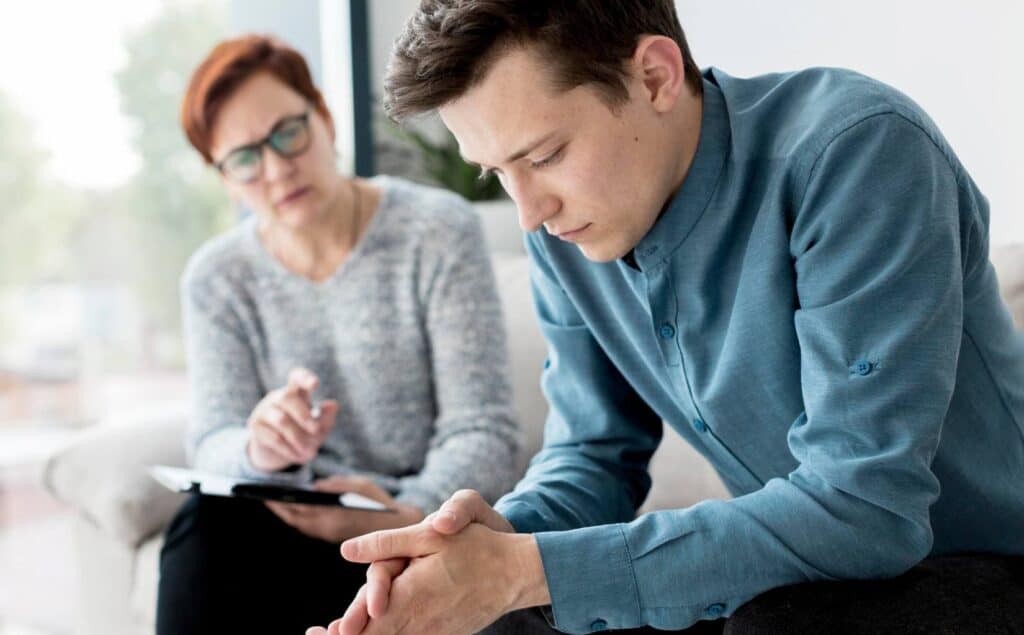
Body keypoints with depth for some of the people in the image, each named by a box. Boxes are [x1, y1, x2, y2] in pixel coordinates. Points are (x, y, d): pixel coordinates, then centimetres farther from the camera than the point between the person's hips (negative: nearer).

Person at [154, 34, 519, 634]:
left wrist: (406, 517, -32)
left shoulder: (439, 231, -8)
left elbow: (483, 432, -12)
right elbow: (212, 445, -4)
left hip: (430, 518, -2)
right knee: (207, 522, -29)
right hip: (299, 518, 3)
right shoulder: (216, 277, 3)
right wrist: (259, 450, -29)